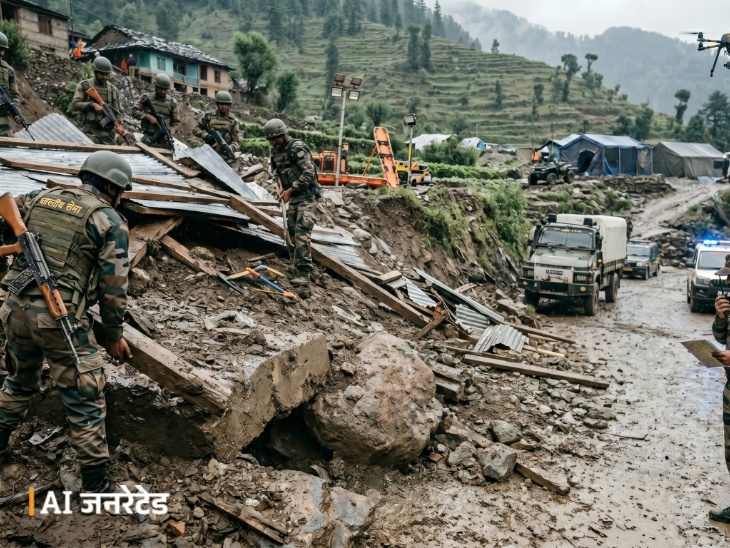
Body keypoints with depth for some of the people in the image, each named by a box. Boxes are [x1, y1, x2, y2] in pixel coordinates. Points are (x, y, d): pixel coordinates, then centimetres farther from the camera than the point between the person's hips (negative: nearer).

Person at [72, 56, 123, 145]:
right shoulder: (84, 85, 6)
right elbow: (75, 104, -2)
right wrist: (92, 105, -13)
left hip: (108, 132, 3)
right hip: (90, 130, -3)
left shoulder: (113, 89, 14)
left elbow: (117, 111, 15)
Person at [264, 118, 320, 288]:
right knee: (290, 234, 8)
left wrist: (289, 190, -19)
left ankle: (304, 273, -19)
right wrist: (280, 188, 5)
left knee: (302, 233, -18)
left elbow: (309, 173, -21)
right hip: (292, 197, 9)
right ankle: (297, 269, 17)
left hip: (306, 196, -8)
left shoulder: (297, 147, -14)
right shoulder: (275, 150, 11)